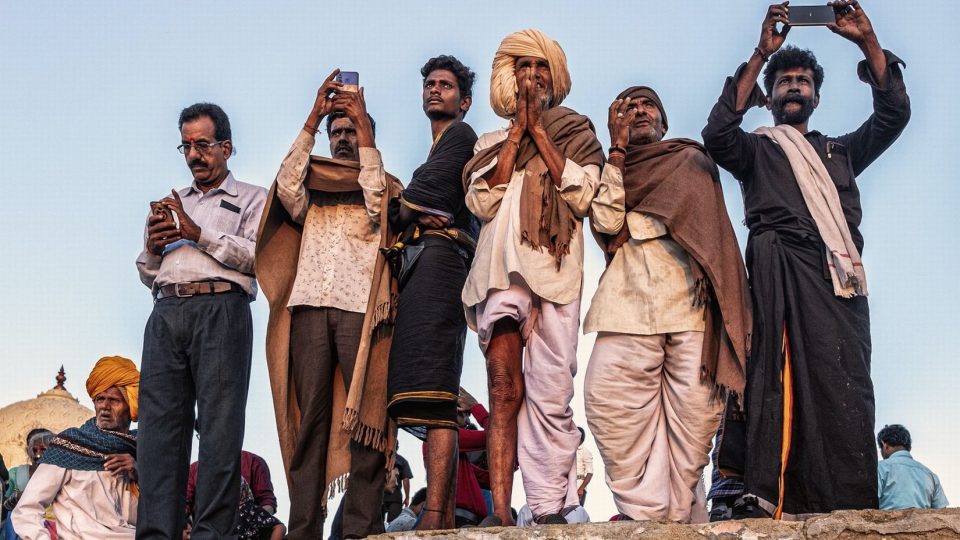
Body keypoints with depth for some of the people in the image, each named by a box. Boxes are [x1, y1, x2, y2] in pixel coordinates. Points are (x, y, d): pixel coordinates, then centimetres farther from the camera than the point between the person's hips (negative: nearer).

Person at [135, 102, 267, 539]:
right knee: (160, 423, -6)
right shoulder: (171, 204, 30)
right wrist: (153, 247, 7)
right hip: (166, 313, 5)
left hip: (220, 310, -5)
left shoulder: (252, 199, 15)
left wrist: (198, 233, -5)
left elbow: (257, 256, -3)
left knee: (220, 424, -11)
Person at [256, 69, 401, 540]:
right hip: (309, 306, 2)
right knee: (309, 418, -5)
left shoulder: (386, 185, 20)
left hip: (359, 306, -2)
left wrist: (366, 132, 0)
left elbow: (378, 208, -2)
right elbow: (287, 190, 4)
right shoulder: (312, 189, 26)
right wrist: (311, 121, 2)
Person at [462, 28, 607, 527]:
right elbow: (483, 202, 5)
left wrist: (537, 130, 3)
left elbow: (582, 196, 1)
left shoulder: (577, 135, 20)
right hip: (503, 268, 1)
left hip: (555, 268, -1)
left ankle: (550, 512, -10)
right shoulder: (492, 142, 24)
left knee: (550, 395, -10)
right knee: (505, 387, -13)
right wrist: (517, 130, 6)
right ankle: (500, 514, -19)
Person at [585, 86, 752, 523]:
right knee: (609, 404, -18)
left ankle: (676, 519, -9)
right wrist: (617, 148, 9)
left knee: (692, 409, -13)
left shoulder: (691, 159, 23)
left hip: (690, 301, -1)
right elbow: (605, 223, 5)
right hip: (630, 302, 1)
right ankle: (643, 514, -15)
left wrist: (629, 226, 0)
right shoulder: (612, 173, 26)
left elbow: (688, 210, 4)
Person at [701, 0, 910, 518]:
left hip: (842, 277, 4)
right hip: (783, 271, -3)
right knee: (795, 383, -17)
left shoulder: (840, 150, 32)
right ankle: (784, 509, -24)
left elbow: (893, 115, 18)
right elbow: (717, 134, -1)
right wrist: (760, 55, -1)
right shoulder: (757, 148, 22)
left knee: (846, 391, -9)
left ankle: (850, 516, -15)